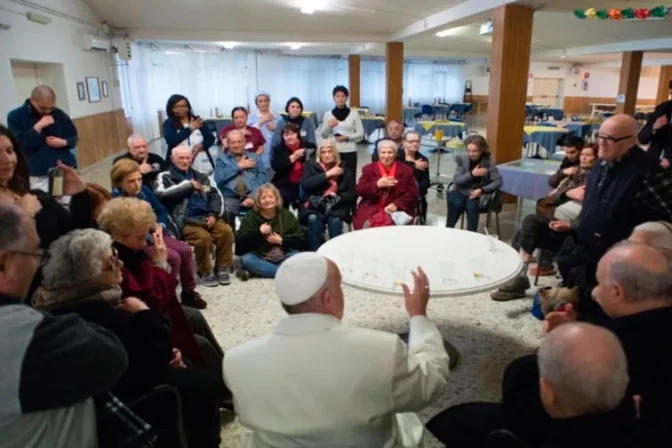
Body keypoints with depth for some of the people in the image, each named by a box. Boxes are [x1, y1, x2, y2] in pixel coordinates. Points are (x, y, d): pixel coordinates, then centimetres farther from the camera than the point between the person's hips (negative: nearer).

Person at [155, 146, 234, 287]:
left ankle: (222, 268, -4)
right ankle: (205, 272, -8)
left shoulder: (199, 176, 21)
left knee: (226, 231, -21)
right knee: (204, 237, -30)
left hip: (206, 216, 5)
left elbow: (215, 194, 16)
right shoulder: (165, 177, 7)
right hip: (185, 221, -4)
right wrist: (189, 186, -8)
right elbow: (162, 195, -14)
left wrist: (213, 214, -2)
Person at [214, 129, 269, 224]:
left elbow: (263, 176, 6)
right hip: (231, 197, -1)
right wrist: (239, 166, 3)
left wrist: (253, 196, -11)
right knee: (227, 211, -35)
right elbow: (219, 177, 0)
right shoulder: (222, 158, 19)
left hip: (252, 196, 1)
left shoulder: (255, 157, 22)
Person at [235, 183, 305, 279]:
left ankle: (258, 271, -29)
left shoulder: (287, 215, 5)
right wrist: (259, 232, -17)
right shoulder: (250, 217, 3)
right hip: (259, 258, 0)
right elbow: (239, 242, -8)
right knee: (246, 259, -32)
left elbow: (301, 241, -1)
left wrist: (281, 241, -14)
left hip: (283, 258, 0)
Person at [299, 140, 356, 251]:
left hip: (336, 206, 0)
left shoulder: (343, 170, 7)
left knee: (335, 220, -30)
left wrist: (338, 196, -13)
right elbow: (305, 184, -13)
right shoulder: (311, 166, 5)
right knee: (313, 219, -31)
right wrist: (327, 174, -14)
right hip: (314, 205, 0)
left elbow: (353, 194, 5)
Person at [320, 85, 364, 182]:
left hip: (350, 152, -1)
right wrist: (329, 126, -10)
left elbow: (361, 134, 3)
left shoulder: (354, 113, 3)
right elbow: (324, 136, 9)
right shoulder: (328, 114, 6)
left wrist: (347, 137, -11)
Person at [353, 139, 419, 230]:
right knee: (369, 225, -28)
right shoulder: (368, 169, 9)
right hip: (371, 211, 0)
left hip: (397, 211, 0)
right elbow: (359, 191, 2)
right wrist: (377, 185, -13)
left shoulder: (406, 170, 8)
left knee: (392, 226, -29)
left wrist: (397, 205, -11)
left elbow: (413, 193, 4)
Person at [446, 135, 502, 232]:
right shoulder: (462, 159, -7)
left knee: (471, 206, -32)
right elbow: (456, 180, -11)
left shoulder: (488, 161, -9)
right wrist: (471, 174, -26)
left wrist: (481, 190, -22)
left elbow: (498, 182, -10)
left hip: (479, 193, -1)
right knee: (456, 204, -30)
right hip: (461, 190, 1)